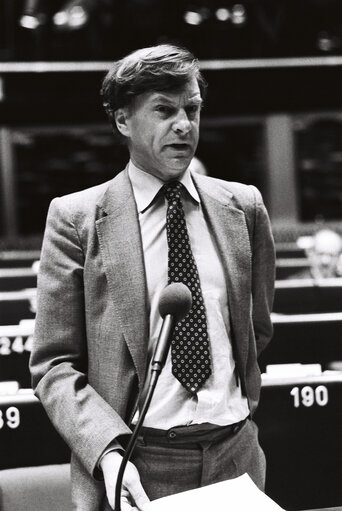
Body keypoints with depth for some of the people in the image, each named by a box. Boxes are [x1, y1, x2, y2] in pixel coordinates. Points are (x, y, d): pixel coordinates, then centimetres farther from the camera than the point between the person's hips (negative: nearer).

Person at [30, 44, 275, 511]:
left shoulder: (243, 207, 5)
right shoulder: (76, 219, -4)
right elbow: (54, 365, -6)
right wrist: (108, 452, -19)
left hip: (235, 456, 3)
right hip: (135, 470, -3)